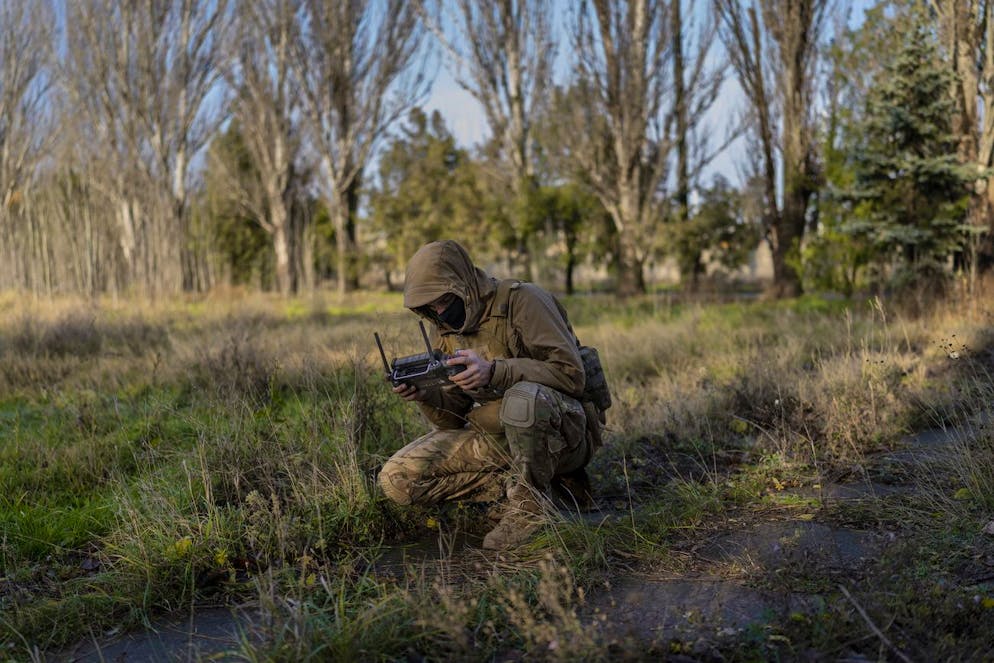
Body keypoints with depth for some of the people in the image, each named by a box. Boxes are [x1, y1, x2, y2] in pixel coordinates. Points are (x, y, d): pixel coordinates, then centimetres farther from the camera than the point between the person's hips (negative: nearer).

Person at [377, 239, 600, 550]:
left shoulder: (520, 300, -13)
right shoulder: (444, 330, 7)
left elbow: (571, 373, -22)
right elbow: (455, 418, 6)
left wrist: (493, 371, -32)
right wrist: (426, 396, -17)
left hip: (560, 432, -6)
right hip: (494, 439, 6)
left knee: (523, 398, -41)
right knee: (397, 478, -8)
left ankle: (529, 504, -16)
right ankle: (513, 483, -4)